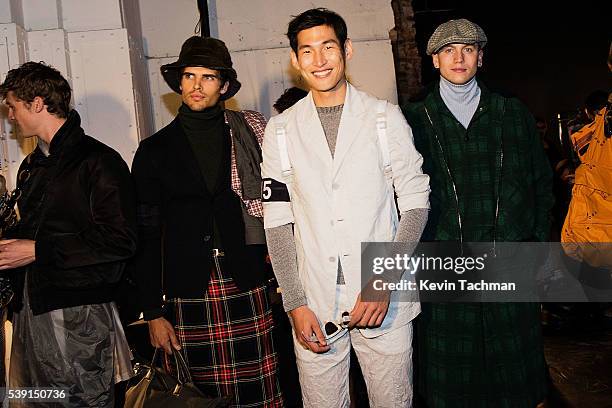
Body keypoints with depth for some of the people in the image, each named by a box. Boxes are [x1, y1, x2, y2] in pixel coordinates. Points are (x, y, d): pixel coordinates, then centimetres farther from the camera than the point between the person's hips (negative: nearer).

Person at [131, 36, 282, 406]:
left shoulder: (250, 132, 5)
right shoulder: (155, 150, 5)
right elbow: (147, 235, 6)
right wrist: (154, 313, 3)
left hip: (249, 290, 0)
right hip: (188, 297, 0)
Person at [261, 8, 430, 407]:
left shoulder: (386, 116, 1)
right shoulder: (282, 130, 4)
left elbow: (415, 203, 0)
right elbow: (278, 222, 3)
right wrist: (295, 304, -5)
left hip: (385, 300, 0)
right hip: (314, 306, 1)